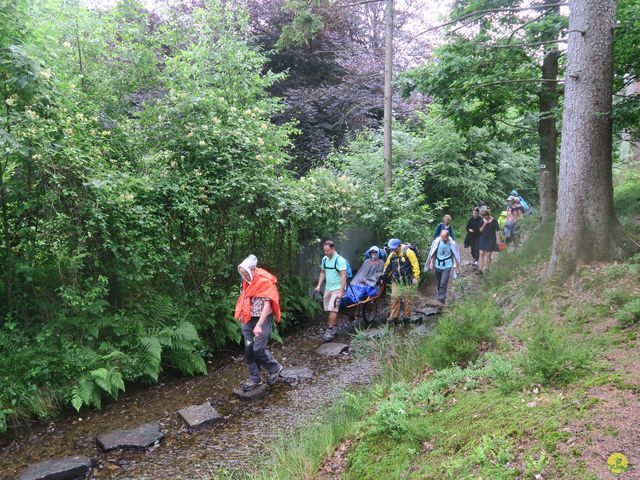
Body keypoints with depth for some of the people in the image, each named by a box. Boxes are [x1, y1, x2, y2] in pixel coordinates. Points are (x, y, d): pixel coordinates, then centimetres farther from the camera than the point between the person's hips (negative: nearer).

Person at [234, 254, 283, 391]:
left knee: (258, 349, -8)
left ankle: (274, 368, 17)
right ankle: (254, 378, 19)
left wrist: (259, 325, -24)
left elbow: (267, 305, -20)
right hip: (248, 320, 7)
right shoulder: (247, 281, 5)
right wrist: (241, 315, 10)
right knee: (248, 350, 7)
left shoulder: (265, 281, -17)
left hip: (262, 320, -7)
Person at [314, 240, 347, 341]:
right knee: (329, 310, 9)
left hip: (337, 289, -7)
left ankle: (330, 330, -7)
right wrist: (319, 286, 5)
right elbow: (322, 273, 15)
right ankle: (334, 327, 24)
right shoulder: (324, 259, 4)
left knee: (332, 309, -12)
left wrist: (341, 292, -22)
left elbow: (343, 276, -19)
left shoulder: (340, 260, -16)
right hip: (328, 288, 7)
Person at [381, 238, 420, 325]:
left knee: (407, 299, 4)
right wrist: (383, 276, 22)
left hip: (407, 281, -5)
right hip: (396, 281, 5)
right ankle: (393, 317, 9)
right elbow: (387, 266, 17)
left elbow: (415, 265, -16)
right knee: (394, 298, 1)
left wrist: (416, 277, -18)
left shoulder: (408, 252, -15)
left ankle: (407, 317, 18)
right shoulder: (392, 255, 4)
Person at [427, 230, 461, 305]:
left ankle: (441, 301, -14)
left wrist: (457, 268, 1)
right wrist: (431, 263, 3)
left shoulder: (452, 243, -11)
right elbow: (433, 253, 6)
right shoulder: (437, 241, -7)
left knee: (443, 284, -13)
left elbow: (456, 256, -2)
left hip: (447, 266, -3)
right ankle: (441, 297, 33)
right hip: (438, 265, 3)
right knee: (439, 283, 15)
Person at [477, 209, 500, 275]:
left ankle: (487, 269, 16)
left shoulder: (494, 221, -7)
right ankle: (480, 270, 0)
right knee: (481, 254, -1)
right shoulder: (482, 221, 3)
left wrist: (497, 241, -6)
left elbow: (496, 231, -4)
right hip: (483, 239, 3)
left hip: (491, 240, -3)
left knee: (488, 255, 1)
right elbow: (480, 230, 1)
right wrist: (484, 224, -15)